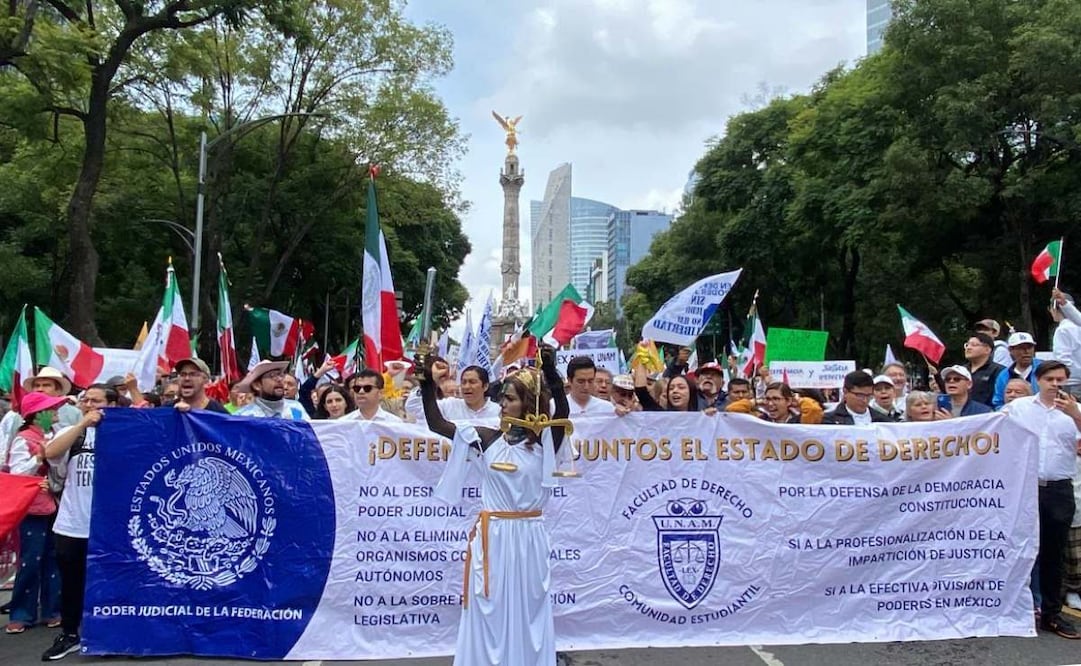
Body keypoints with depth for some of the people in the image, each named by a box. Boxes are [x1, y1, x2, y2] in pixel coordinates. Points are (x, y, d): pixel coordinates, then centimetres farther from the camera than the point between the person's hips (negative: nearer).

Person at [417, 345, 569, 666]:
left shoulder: (544, 442, -2)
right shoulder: (488, 438, 2)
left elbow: (563, 412, -21)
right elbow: (436, 423, 0)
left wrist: (550, 371, -34)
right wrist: (427, 383, -10)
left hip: (528, 537, -1)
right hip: (492, 537, 1)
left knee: (527, 612, 11)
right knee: (489, 611, 8)